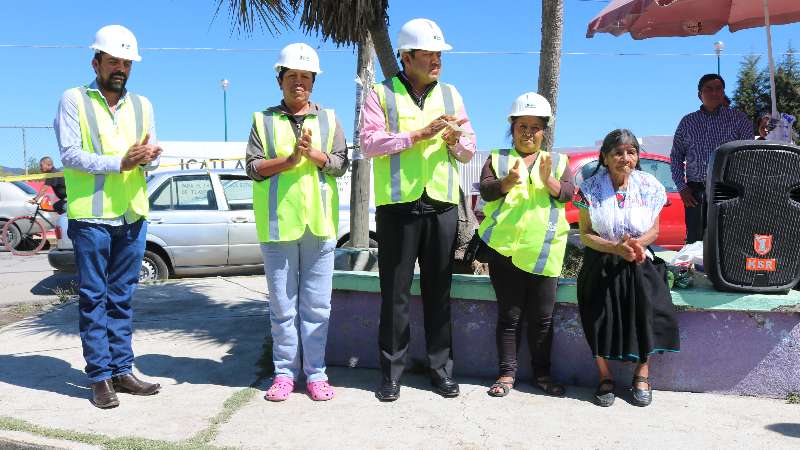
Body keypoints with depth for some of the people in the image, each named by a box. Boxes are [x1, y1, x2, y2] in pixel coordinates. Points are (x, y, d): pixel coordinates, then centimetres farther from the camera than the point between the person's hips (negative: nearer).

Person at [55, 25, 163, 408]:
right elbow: (70, 154, -10)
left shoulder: (141, 105, 13)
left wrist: (147, 157, -15)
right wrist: (120, 162, -19)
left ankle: (121, 370, 17)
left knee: (122, 298, 10)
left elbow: (152, 157, 9)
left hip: (132, 216, 4)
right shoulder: (74, 100, 0)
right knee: (93, 299, 2)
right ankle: (100, 377, 8)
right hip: (91, 216, -4)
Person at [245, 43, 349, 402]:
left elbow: (341, 163, 4)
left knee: (317, 304, 4)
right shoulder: (263, 120, 10)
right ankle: (285, 372, 15)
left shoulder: (328, 119, 13)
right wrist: (290, 159, -13)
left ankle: (315, 373, 13)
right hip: (278, 223, 0)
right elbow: (253, 166, 0)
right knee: (282, 305, 5)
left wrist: (315, 154, -13)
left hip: (319, 223, 1)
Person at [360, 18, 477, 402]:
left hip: (442, 206, 3)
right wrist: (419, 133, -19)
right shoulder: (381, 94, 4)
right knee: (395, 294, 3)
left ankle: (442, 369, 19)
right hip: (397, 206, -3)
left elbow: (469, 151, 14)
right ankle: (391, 372, 14)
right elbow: (370, 142, -11)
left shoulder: (450, 94, 15)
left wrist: (456, 140, -9)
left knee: (438, 292, 9)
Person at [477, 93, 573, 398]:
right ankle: (507, 373, 11)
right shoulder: (498, 158, 11)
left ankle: (541, 373, 18)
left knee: (542, 316, 6)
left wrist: (548, 181, -20)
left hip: (544, 252, 1)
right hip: (505, 247, -1)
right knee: (509, 314, 4)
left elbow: (568, 193, 0)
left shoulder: (558, 161, 15)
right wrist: (510, 181, -23)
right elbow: (486, 190, -4)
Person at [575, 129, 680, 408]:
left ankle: (642, 374, -1)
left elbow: (654, 230, 7)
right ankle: (605, 377, 2)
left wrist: (637, 244, -16)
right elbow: (585, 235, -4)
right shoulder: (591, 189, -3)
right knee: (601, 312, -20)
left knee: (648, 307, -22)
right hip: (601, 265, -1)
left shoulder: (648, 187, 3)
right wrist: (616, 247, -20)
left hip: (639, 264, 1)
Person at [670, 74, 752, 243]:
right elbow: (676, 156, 14)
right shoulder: (688, 122, 12)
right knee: (695, 241, 3)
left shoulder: (739, 119, 6)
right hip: (696, 193, 2)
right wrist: (681, 187, 4)